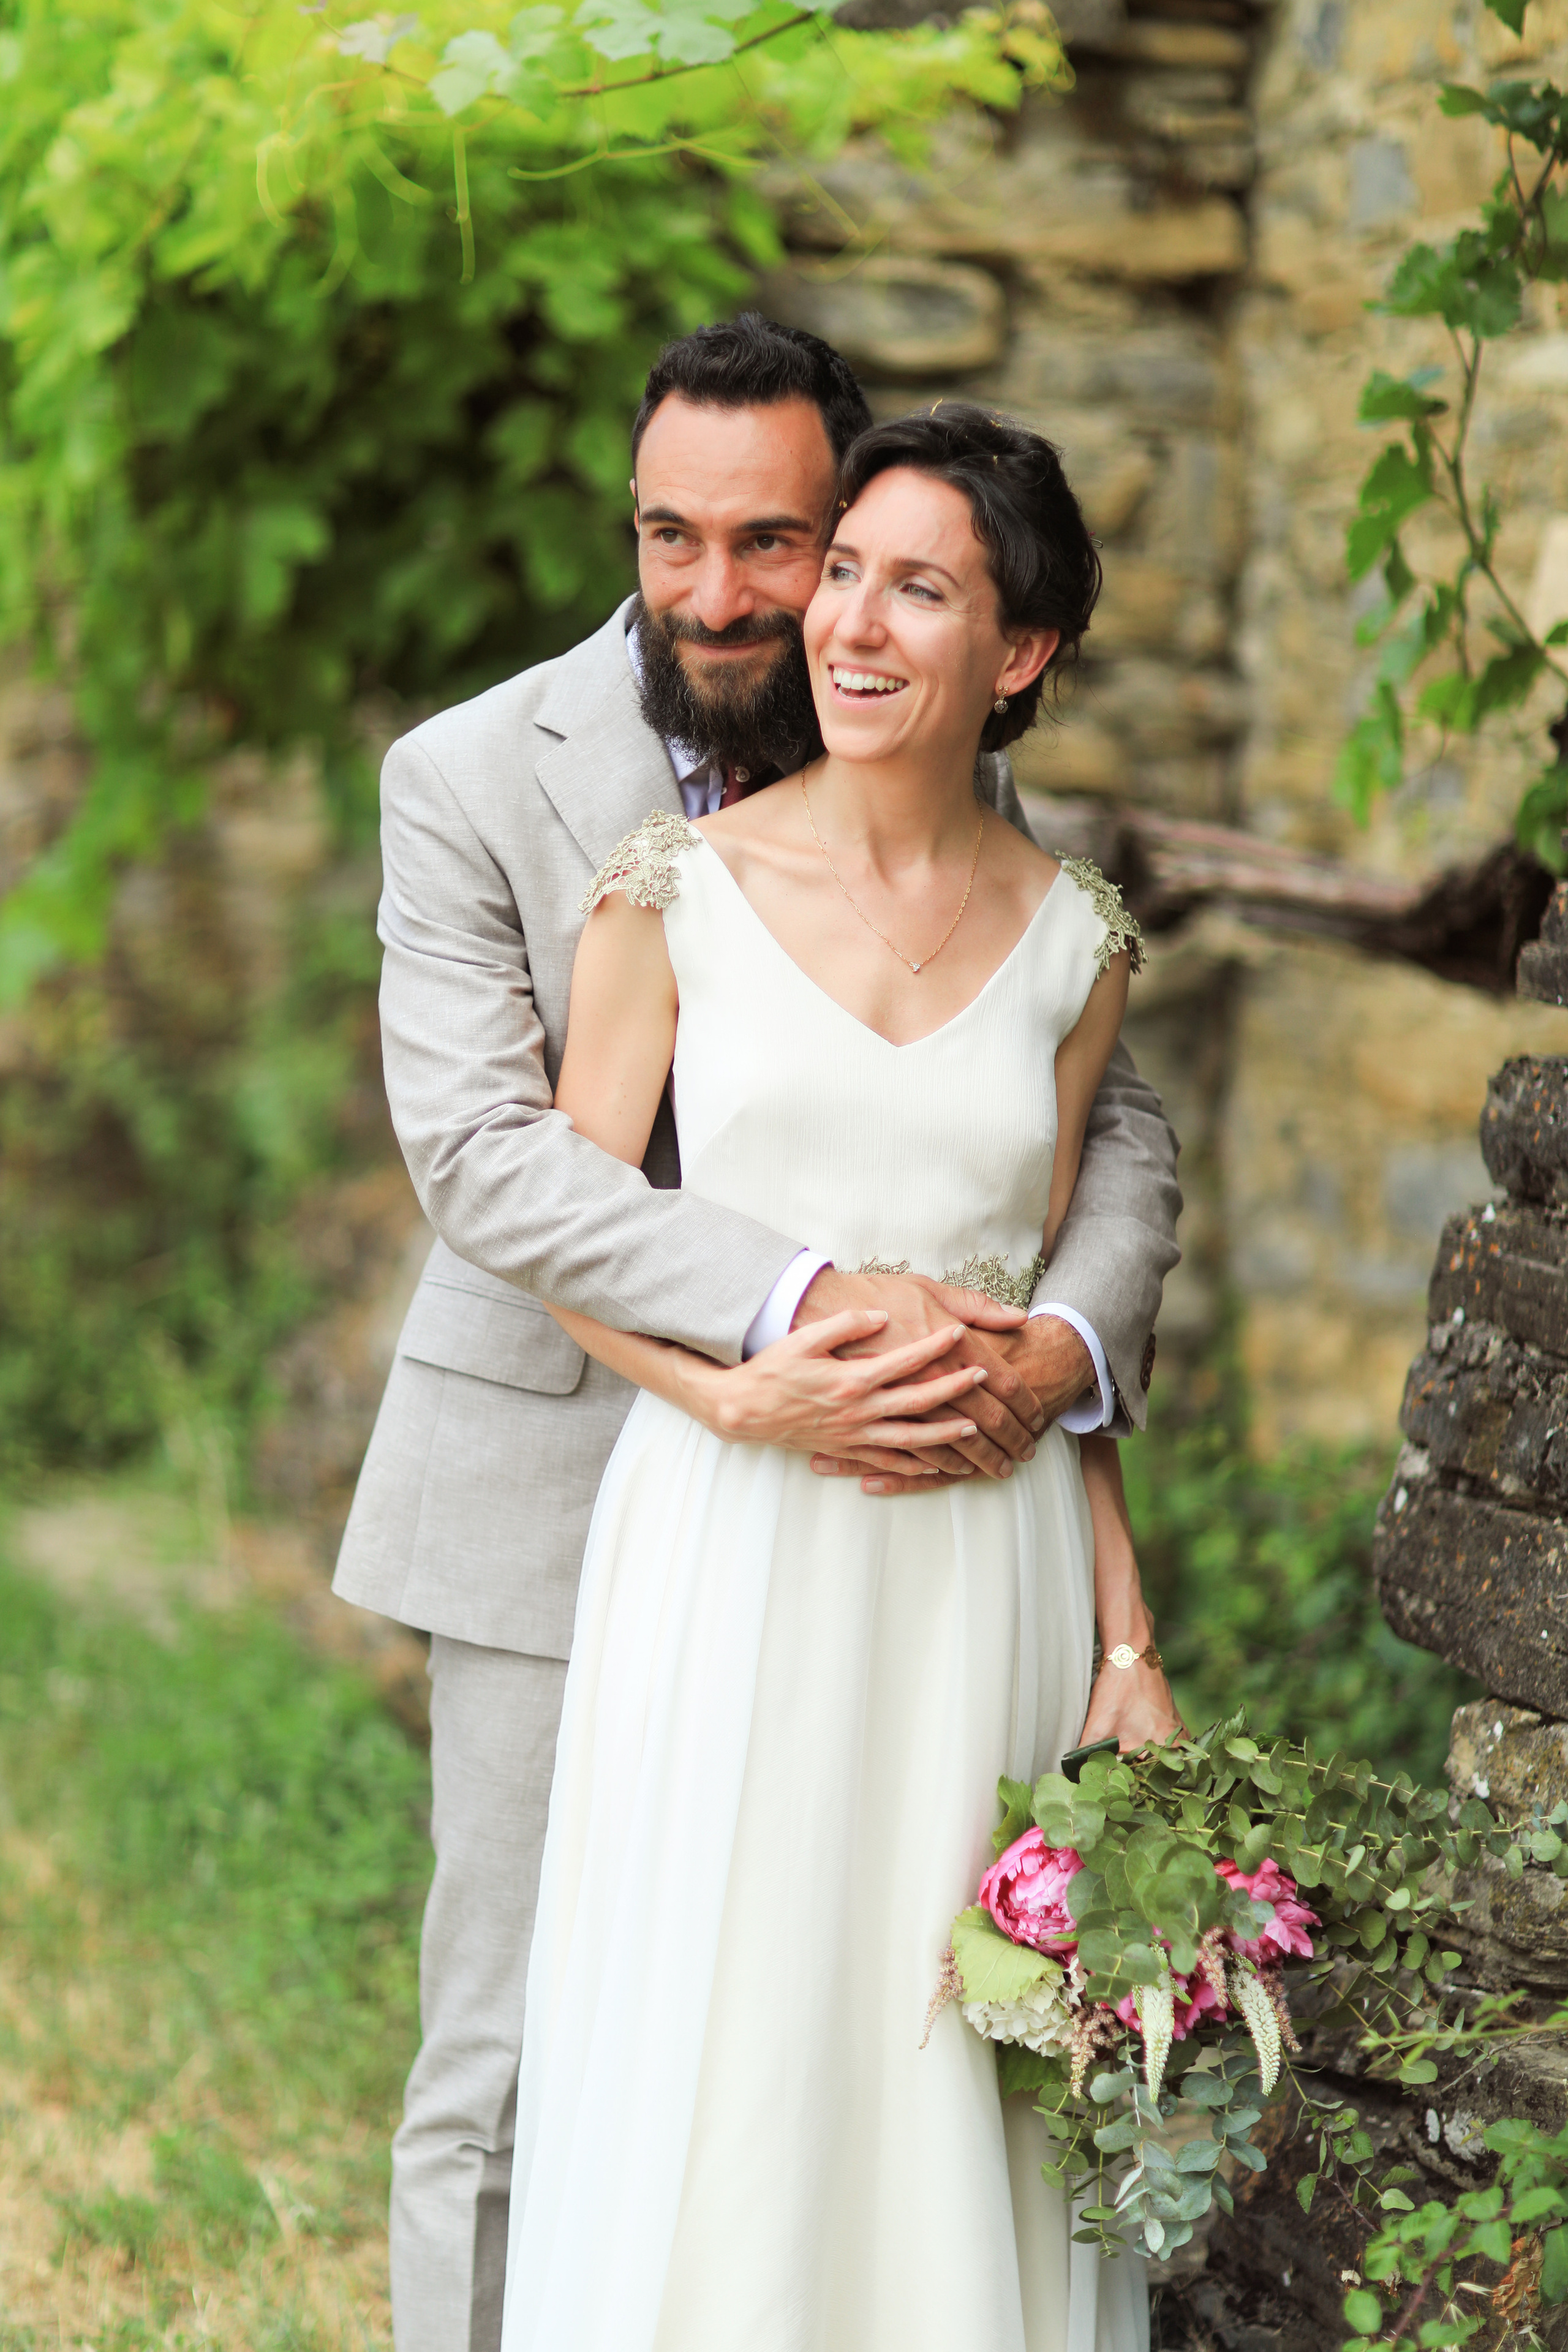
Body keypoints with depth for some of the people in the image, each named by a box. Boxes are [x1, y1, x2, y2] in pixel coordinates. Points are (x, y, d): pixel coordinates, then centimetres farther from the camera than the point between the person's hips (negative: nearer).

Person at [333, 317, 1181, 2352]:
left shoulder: (956, 792, 2)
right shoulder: (474, 779, -7)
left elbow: (1116, 1124, 1)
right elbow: (481, 1148, -19)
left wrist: (1064, 1348, -22)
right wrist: (801, 1298, -32)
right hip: (563, 1501, -2)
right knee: (508, 2065, 3)